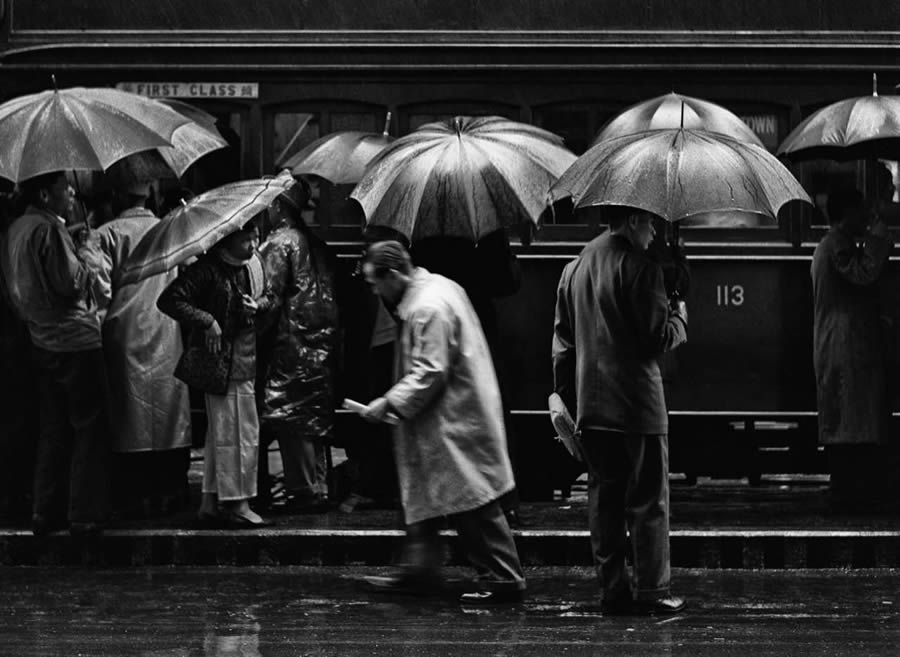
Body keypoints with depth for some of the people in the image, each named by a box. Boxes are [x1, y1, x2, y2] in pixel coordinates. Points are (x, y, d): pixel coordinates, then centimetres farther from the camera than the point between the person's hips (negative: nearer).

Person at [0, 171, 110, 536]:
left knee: (53, 430, 15)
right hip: (75, 341, -9)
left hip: (42, 341, 9)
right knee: (90, 429, 0)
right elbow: (71, 282, -21)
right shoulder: (49, 230, -18)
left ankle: (45, 513, 16)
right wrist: (85, 264, -3)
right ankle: (85, 515, 0)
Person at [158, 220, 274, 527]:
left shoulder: (254, 263, 7)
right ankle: (237, 504, 1)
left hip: (244, 359, 8)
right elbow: (169, 300, -21)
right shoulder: (209, 268, -17)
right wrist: (206, 321, -23)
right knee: (240, 432, -7)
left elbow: (267, 295, 23)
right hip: (220, 359, -8)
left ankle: (210, 503, 19)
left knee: (220, 432, 13)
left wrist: (258, 305, 0)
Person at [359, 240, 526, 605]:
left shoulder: (428, 309, -22)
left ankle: (504, 579, 0)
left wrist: (389, 404, -19)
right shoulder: (438, 287, 11)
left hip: (454, 421, -11)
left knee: (474, 505, -5)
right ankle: (419, 571, 23)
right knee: (421, 494, 16)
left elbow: (429, 373, -25)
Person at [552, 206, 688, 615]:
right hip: (637, 404, -6)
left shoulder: (574, 269, 12)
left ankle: (613, 590, 9)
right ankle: (651, 592, 0)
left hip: (590, 405, 6)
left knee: (603, 498, 9)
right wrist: (680, 316, 6)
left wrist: (564, 396, 20)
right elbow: (658, 338, -14)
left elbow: (562, 341, 15)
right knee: (648, 501, 0)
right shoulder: (640, 267, -12)